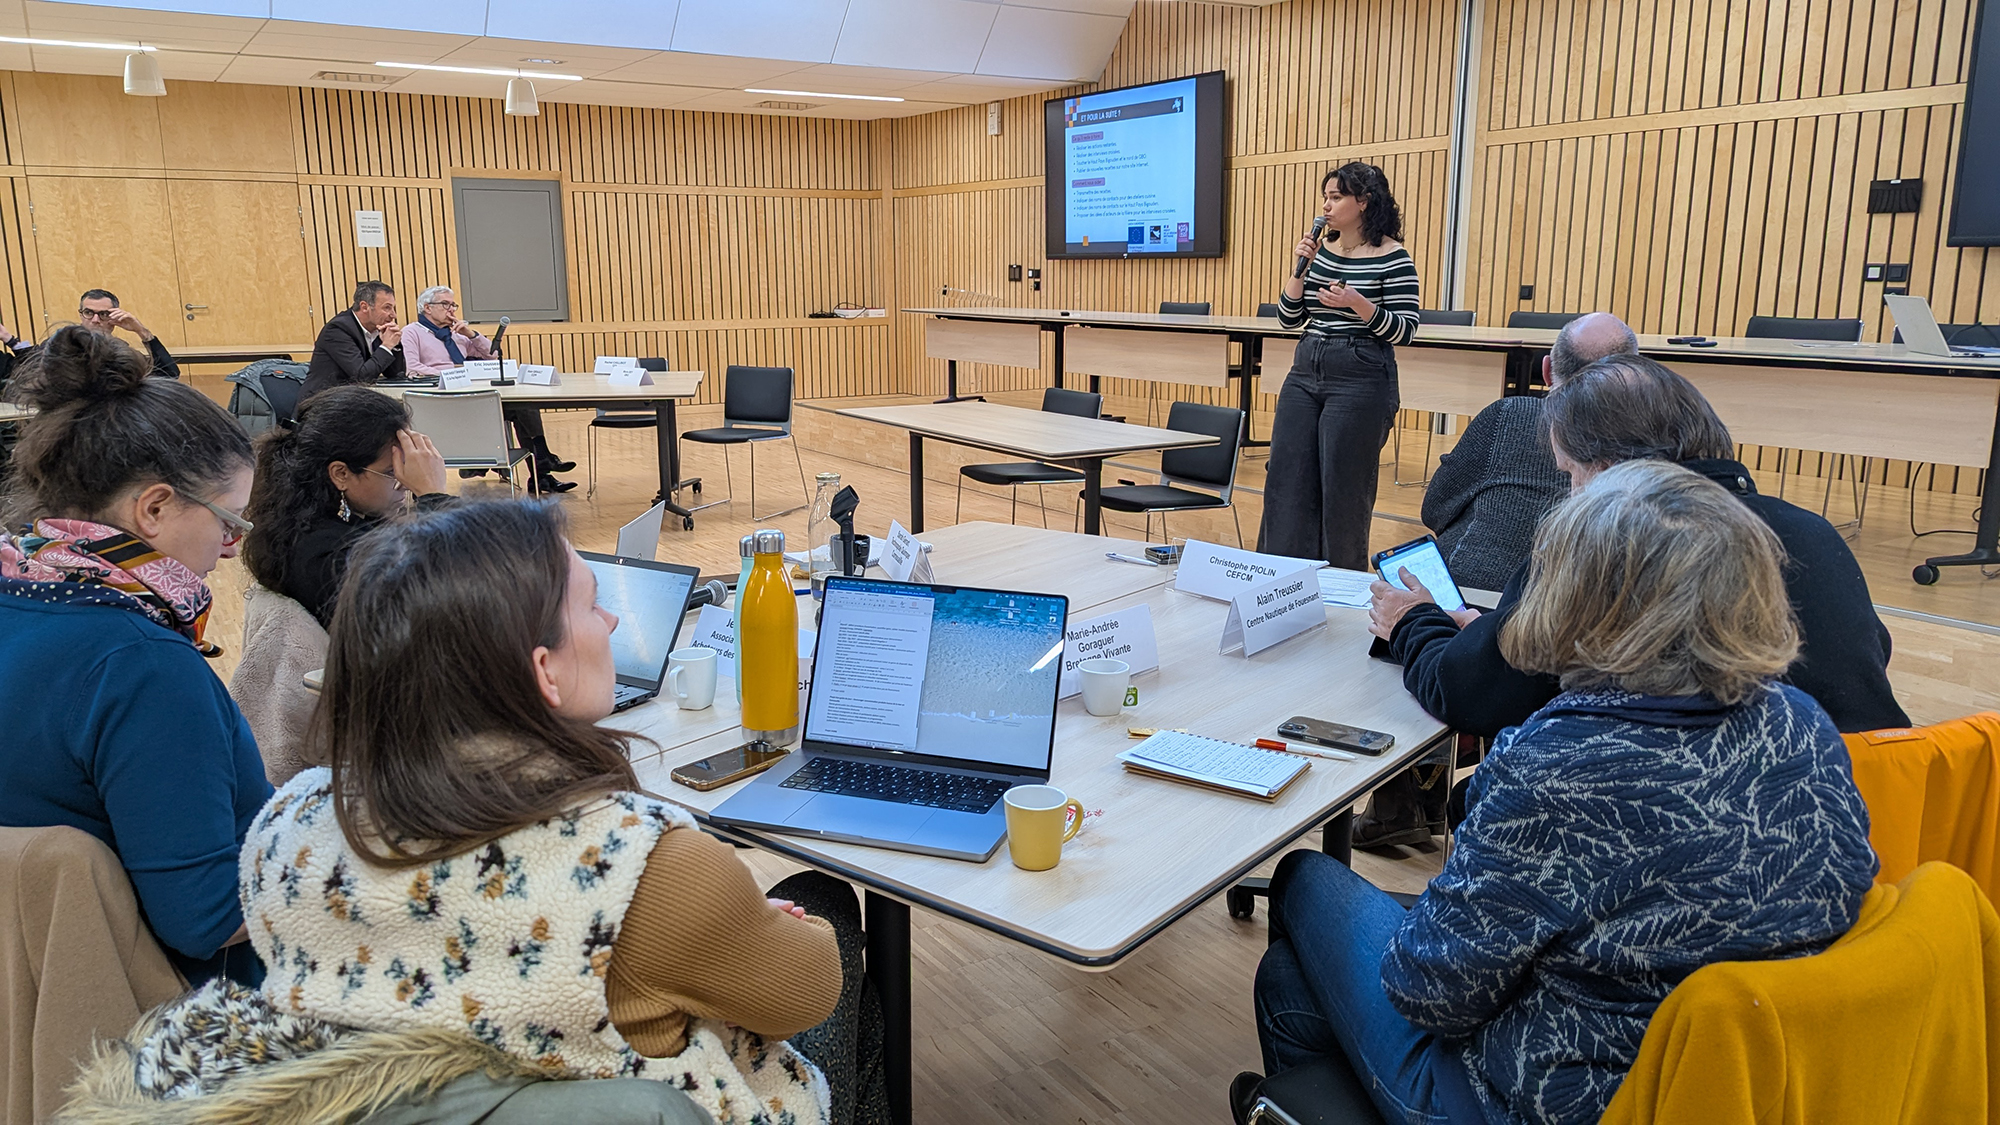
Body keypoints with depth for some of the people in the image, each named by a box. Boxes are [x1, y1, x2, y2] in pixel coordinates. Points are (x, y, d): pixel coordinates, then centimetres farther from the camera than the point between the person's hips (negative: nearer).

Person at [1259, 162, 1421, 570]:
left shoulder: (1393, 258, -7)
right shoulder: (1320, 250, 10)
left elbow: (1406, 330, -11)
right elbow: (1289, 319, 10)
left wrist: (1358, 303, -25)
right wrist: (1300, 269, -4)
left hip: (1361, 379, -6)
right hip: (1306, 372, 6)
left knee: (1342, 487, 0)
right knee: (1285, 479, 5)